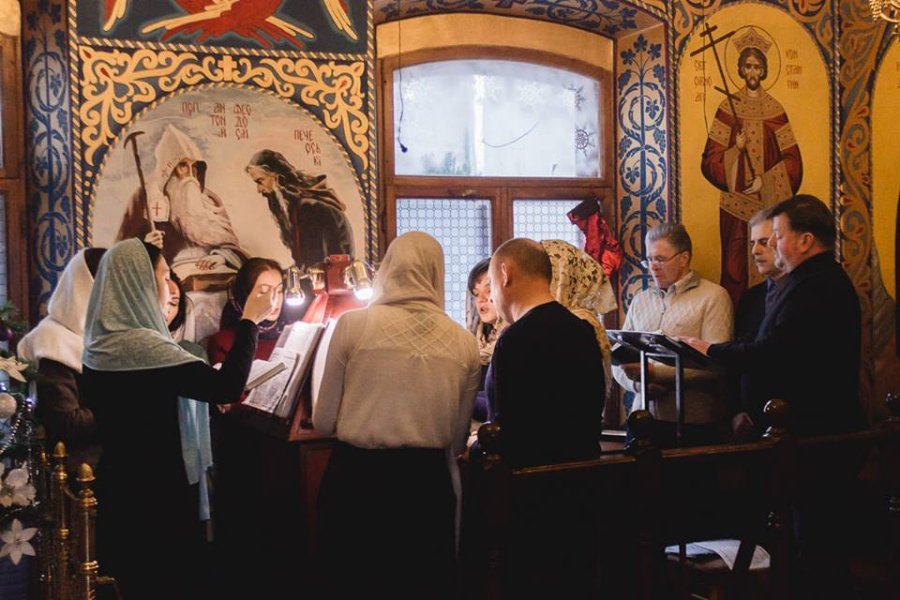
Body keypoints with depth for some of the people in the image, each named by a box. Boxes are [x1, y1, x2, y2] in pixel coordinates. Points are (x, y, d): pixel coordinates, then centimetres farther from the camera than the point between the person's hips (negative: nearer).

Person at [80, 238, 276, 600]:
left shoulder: (101, 345, 7)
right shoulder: (140, 344, -21)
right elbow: (226, 387, -23)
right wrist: (250, 320, -12)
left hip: (119, 492, 9)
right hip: (153, 495, -9)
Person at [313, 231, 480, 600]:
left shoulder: (353, 323, -6)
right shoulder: (464, 343, 1)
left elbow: (324, 422, 1)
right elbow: (456, 442, 10)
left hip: (356, 478, -2)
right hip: (428, 482, 2)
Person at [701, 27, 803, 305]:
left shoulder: (774, 110, 4)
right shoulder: (728, 108, 3)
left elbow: (792, 160, 2)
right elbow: (710, 160, 0)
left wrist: (764, 181, -11)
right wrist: (735, 150, -17)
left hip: (768, 204, 1)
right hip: (736, 205, 0)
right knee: (736, 267, -1)